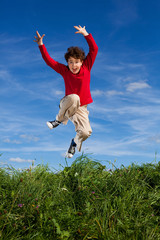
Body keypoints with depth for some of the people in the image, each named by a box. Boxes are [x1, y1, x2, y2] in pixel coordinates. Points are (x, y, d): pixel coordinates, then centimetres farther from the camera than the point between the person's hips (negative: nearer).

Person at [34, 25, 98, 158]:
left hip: (80, 108, 2)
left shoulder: (86, 67, -4)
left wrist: (86, 34, -17)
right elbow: (49, 60, -6)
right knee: (74, 97, -39)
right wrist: (41, 45, -15)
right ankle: (59, 119, -12)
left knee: (86, 132, -19)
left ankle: (75, 142, 20)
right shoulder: (64, 70, -5)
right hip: (67, 105, -2)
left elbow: (94, 49, -9)